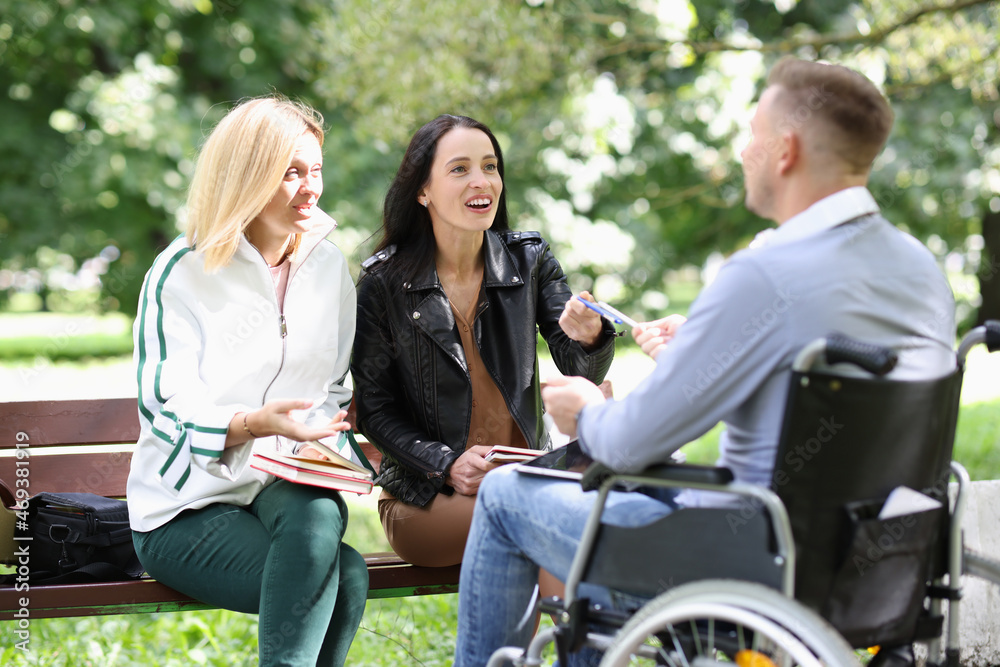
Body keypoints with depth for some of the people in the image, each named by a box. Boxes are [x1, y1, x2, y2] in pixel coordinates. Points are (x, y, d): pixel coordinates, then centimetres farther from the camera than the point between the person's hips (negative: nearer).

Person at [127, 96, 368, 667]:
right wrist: (253, 424, -29)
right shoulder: (182, 272, -5)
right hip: (187, 505, -4)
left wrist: (321, 444, -7)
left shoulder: (327, 265, 9)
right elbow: (166, 413, -10)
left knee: (321, 515, -34)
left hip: (288, 489, 4)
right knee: (345, 574, -30)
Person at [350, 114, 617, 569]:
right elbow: (374, 410, 0)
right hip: (426, 497, -3)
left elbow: (582, 373, -4)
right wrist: (447, 464, -16)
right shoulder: (383, 283, -3)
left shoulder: (529, 259, 5)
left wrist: (588, 338, -28)